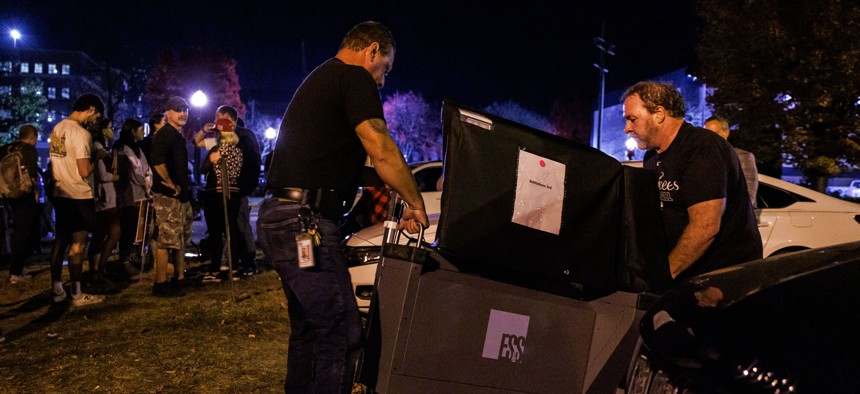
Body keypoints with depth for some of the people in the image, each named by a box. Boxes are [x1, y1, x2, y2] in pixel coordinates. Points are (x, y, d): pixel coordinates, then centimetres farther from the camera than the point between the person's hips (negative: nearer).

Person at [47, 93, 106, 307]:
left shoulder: (58, 128, 8)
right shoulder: (81, 133, -18)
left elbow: (63, 161, 16)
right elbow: (85, 171, -21)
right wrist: (95, 158, -5)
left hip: (60, 193, 8)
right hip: (79, 196, -8)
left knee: (61, 240, 14)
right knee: (78, 244, -1)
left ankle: (56, 289, 20)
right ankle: (77, 294, 5)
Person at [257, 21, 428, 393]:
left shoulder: (317, 80, 25)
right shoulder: (355, 78, -6)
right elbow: (382, 152, -14)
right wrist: (416, 203, -3)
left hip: (278, 216, 11)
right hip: (304, 222, -11)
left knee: (308, 329, 18)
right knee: (341, 335, -9)